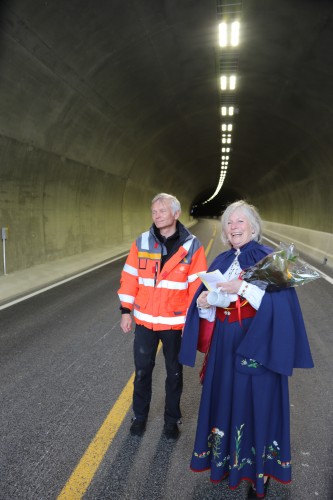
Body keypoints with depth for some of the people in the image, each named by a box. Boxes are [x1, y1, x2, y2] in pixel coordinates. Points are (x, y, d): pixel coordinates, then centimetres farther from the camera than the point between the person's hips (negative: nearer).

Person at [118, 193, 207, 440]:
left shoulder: (192, 246, -9)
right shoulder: (142, 242, -3)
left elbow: (197, 286, -8)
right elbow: (130, 278, 0)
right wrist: (126, 311, -1)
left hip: (175, 322, -1)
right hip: (144, 320, 2)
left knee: (174, 373, 16)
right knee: (142, 371, 15)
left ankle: (172, 419, 37)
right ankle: (140, 416, 38)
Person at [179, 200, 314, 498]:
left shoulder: (269, 259, -6)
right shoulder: (221, 263, 9)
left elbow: (279, 301, -18)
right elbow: (208, 312, 10)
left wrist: (242, 287, -27)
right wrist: (202, 302, -12)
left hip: (257, 345, -5)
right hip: (225, 345, 5)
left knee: (257, 403, 3)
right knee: (224, 401, 12)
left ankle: (260, 472, 23)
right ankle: (225, 460, 32)